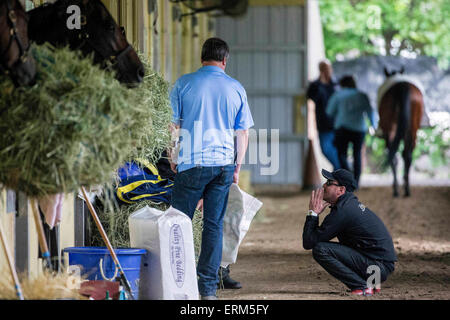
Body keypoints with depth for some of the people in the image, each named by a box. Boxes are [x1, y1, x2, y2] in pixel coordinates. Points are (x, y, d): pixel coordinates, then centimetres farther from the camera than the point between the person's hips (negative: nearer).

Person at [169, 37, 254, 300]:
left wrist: (173, 159, 12)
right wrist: (238, 166, 16)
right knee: (215, 225, 6)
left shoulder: (184, 84, -1)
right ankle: (208, 287, 6)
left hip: (192, 163, -3)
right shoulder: (236, 88, 6)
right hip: (224, 162, 3)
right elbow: (243, 132, 9)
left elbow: (173, 125, 1)